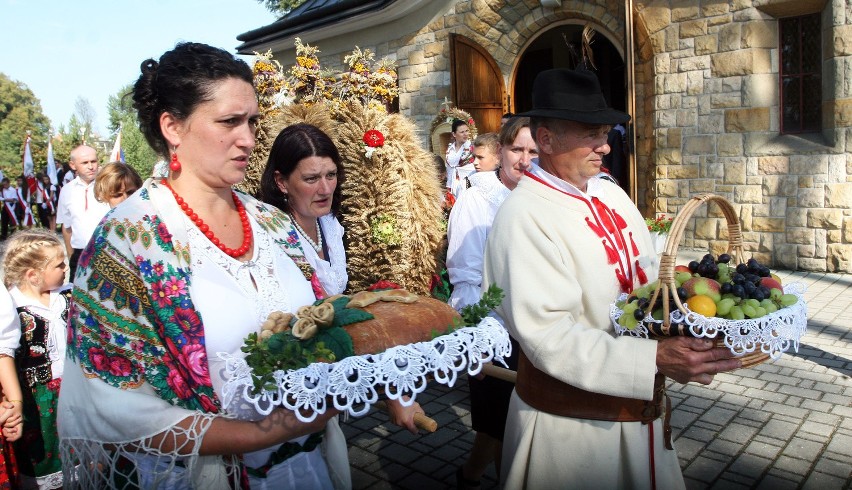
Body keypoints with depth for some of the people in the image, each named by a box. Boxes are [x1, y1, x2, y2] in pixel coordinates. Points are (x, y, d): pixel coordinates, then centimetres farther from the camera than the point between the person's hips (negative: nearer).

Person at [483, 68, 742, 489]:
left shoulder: (611, 194, 3)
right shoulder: (523, 216, -21)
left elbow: (646, 273, 12)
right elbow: (548, 336, -26)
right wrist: (654, 359, -31)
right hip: (570, 421, -7)